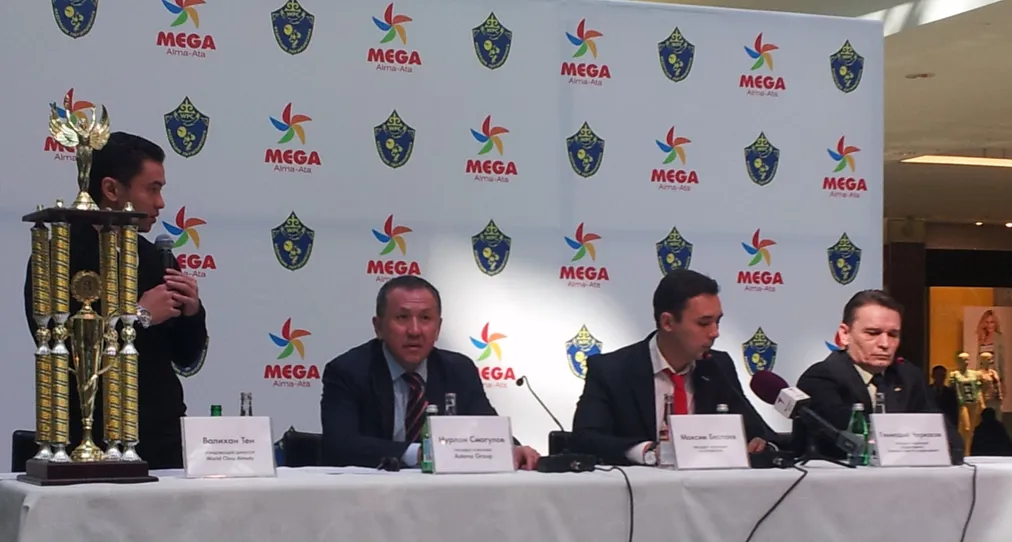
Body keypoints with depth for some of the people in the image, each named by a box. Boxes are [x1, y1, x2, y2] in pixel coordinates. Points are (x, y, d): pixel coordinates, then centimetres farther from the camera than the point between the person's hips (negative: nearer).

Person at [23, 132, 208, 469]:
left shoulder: (151, 256, 11)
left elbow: (187, 358, 16)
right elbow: (61, 350, -21)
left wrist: (191, 312, -3)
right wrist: (139, 316, -15)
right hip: (95, 444, -6)